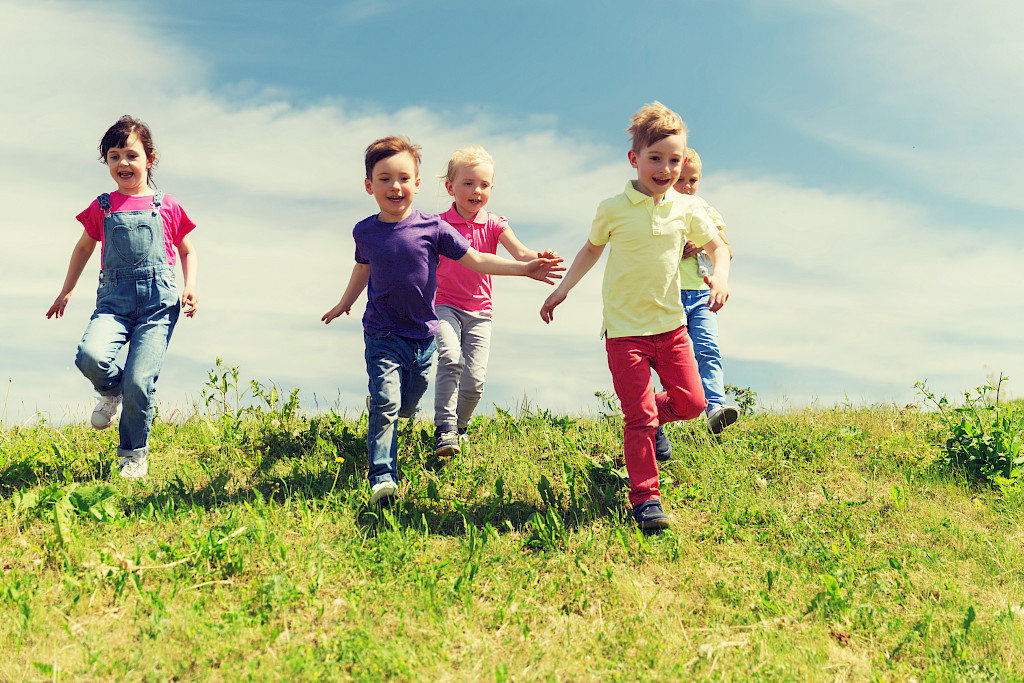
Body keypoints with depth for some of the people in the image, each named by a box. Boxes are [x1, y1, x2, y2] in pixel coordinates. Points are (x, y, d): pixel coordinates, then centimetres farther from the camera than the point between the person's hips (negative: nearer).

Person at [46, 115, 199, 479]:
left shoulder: (166, 206, 9)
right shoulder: (102, 207, 13)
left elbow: (187, 251, 19)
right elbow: (83, 248, 28)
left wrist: (190, 286, 2)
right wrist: (66, 292, 30)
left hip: (159, 301, -2)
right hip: (114, 299, 2)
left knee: (139, 381, -12)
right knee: (90, 356, -27)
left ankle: (135, 453, 13)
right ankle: (111, 390, 10)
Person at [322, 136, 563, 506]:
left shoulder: (433, 228, -8)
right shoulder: (365, 232, -2)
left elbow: (476, 260, -5)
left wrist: (525, 268, -12)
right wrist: (344, 304, 34)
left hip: (423, 335, 1)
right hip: (382, 334, -1)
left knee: (406, 407, 17)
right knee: (386, 405, -16)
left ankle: (379, 400, 53)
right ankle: (382, 478, -12)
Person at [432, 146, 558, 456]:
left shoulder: (494, 224, 0)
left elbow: (520, 253, -15)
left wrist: (539, 258, -36)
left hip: (479, 311, 2)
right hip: (445, 306, -2)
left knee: (475, 378, -4)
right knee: (450, 358, -27)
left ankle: (460, 426, 24)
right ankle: (444, 428, -21)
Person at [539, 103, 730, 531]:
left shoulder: (686, 209, 2)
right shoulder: (614, 209, -4)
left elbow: (717, 246, 14)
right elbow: (593, 247, 14)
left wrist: (720, 275, -7)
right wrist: (563, 289, 11)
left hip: (670, 323, 4)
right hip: (625, 329, -3)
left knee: (691, 402, 7)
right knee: (639, 416, -7)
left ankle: (653, 418, 39)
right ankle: (644, 497, 3)